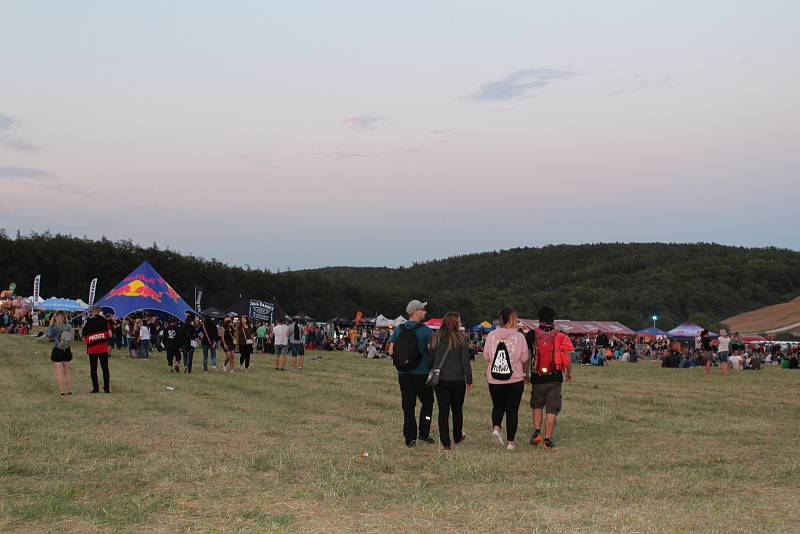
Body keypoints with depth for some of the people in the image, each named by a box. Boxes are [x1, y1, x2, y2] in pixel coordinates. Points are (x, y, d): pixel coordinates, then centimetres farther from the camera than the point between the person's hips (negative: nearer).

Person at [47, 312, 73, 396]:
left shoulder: (55, 328, -17)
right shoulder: (69, 327, -2)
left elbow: (49, 335, -17)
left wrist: (51, 324, -13)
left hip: (57, 351, -5)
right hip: (67, 351, 5)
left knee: (59, 372, 0)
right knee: (67, 371, 13)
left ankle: (62, 391, -1)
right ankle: (69, 390, 15)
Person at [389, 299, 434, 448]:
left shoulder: (399, 329, 3)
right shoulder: (425, 330, -10)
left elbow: (391, 351, 2)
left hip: (403, 374, 4)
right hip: (422, 373, -4)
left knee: (408, 406, 7)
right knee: (427, 402, 15)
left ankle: (410, 438, 5)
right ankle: (423, 433, 12)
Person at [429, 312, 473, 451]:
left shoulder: (435, 338, 2)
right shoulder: (461, 339, -8)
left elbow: (430, 359, 8)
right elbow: (465, 361, -7)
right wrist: (469, 380, 0)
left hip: (439, 380, 2)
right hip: (457, 379, -2)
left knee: (443, 411, 3)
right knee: (457, 409, 17)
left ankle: (445, 443, 1)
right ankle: (457, 437, 33)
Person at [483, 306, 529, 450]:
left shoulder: (491, 335, -3)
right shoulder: (519, 336, -9)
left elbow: (486, 356, 1)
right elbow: (524, 358, -7)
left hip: (494, 380, 2)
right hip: (515, 379, -2)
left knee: (498, 406, 20)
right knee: (512, 410, 7)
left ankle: (496, 428, -5)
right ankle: (510, 442, 9)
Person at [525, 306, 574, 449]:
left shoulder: (532, 335, -1)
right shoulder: (560, 336, -1)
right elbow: (567, 358, -4)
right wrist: (569, 373, 13)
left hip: (537, 378, 1)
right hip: (555, 379, -1)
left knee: (537, 406, 21)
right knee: (552, 410, 4)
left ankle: (537, 432, 8)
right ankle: (547, 439, 2)